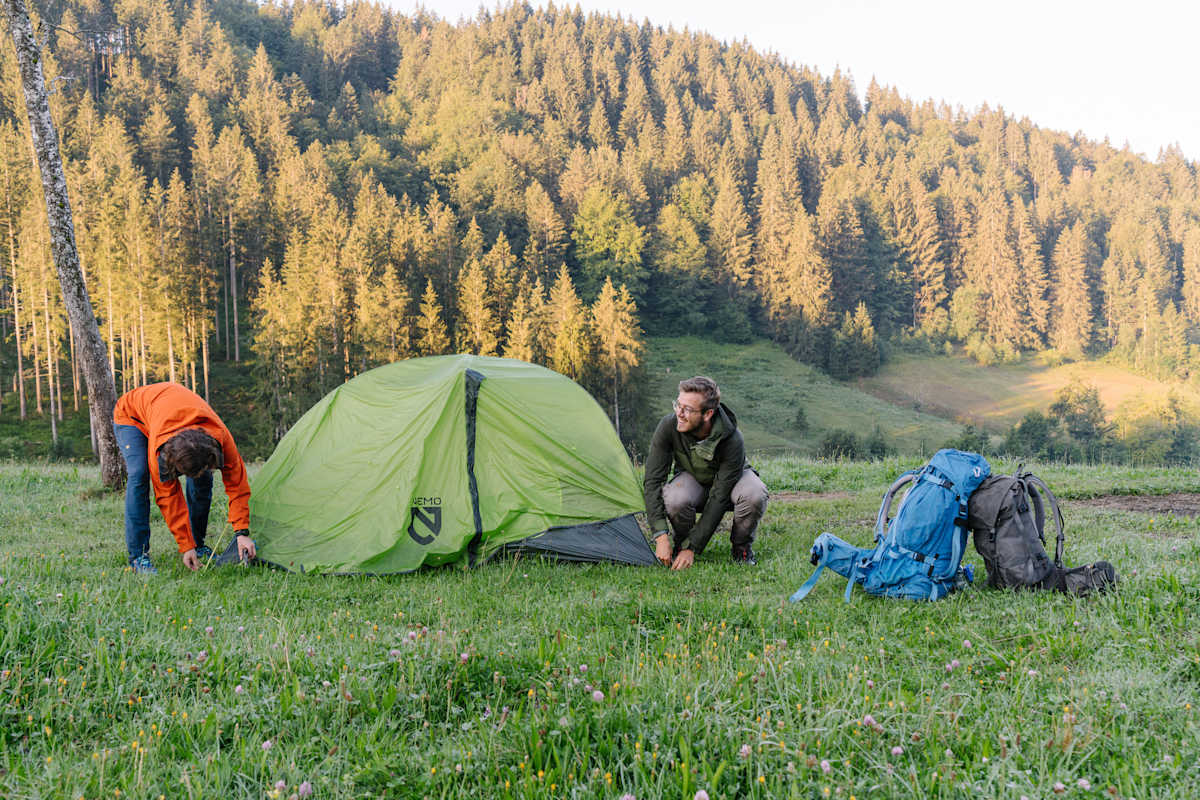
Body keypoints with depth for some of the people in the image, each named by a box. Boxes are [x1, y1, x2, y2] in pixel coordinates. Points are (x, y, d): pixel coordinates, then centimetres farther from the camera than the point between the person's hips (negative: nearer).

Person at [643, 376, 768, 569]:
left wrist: (692, 548, -35)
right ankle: (681, 542, -3)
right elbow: (653, 480, -27)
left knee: (754, 494, -37)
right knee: (674, 499, -36)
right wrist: (661, 536, -36)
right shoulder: (669, 426, -30)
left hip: (730, 481, -1)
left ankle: (741, 546, -7)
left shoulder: (732, 441, -37)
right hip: (692, 479, 1)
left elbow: (719, 499, -34)